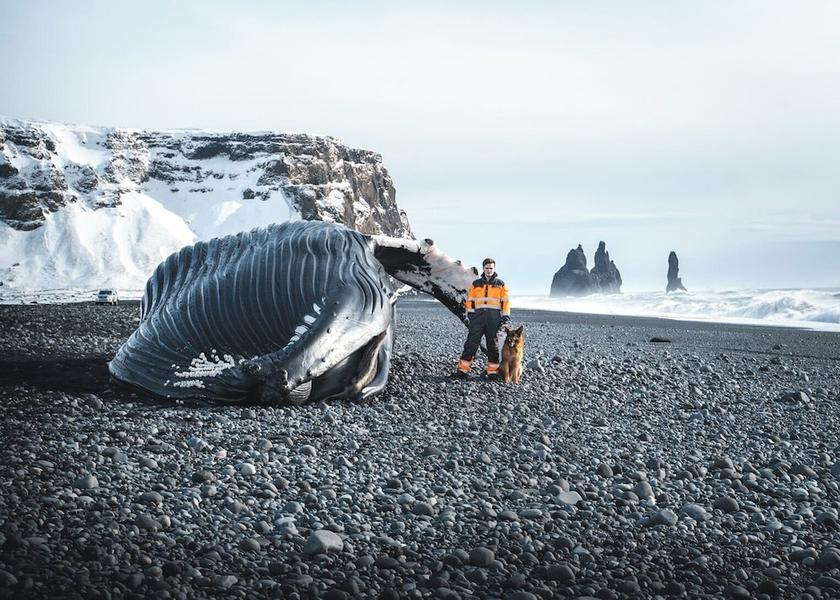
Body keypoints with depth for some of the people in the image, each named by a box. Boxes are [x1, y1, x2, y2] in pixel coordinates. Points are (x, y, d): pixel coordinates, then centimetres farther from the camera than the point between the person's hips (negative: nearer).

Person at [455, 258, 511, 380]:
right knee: (471, 343, -6)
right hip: (478, 315, 0)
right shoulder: (476, 284, 14)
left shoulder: (500, 284, 11)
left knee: (493, 344, 3)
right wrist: (469, 315, 4)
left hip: (494, 317, 0)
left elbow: (505, 301, 8)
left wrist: (506, 317, -1)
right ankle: (463, 369, -9)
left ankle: (493, 371, 8)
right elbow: (470, 300, 13)